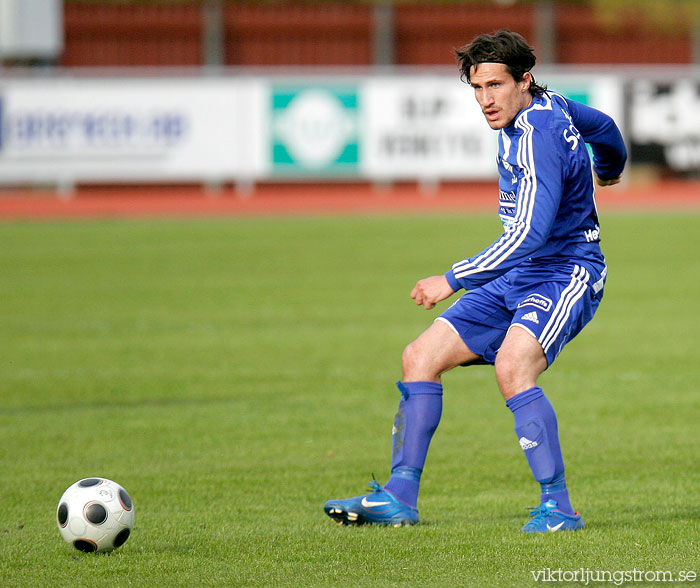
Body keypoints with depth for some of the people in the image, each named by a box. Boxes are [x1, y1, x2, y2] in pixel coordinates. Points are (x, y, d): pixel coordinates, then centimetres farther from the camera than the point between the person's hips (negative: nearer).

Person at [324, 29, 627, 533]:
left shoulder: (537, 137, -23)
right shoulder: (546, 105, 6)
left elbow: (529, 235, -31)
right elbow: (603, 126, 27)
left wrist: (453, 280, -31)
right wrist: (608, 169, 50)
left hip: (566, 279, -10)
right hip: (516, 280, 10)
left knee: (512, 364, -34)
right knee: (420, 357, 1)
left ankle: (558, 509, -30)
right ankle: (400, 498, 5)